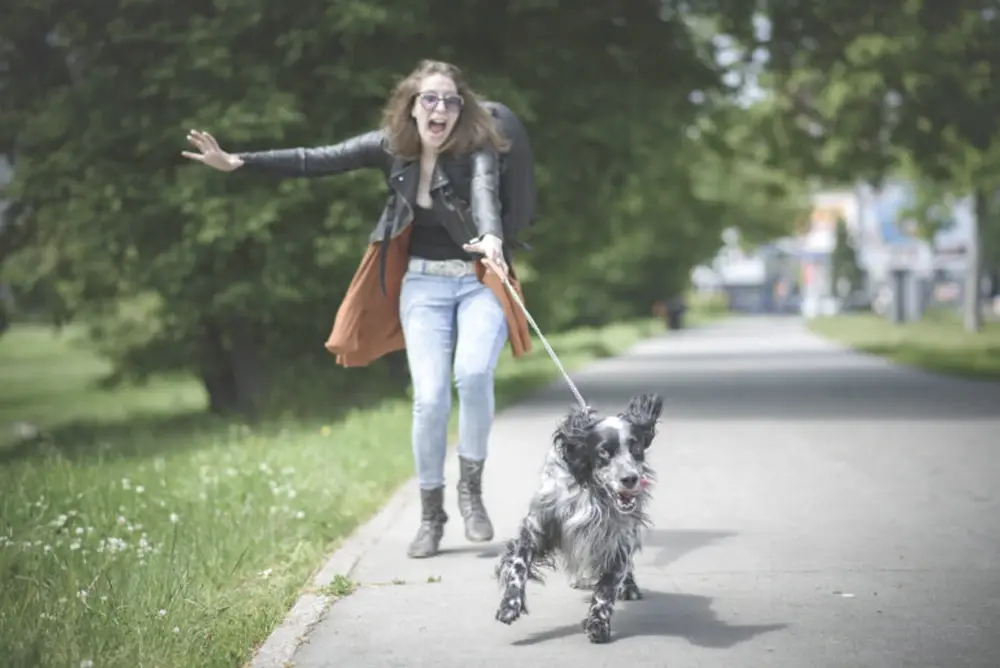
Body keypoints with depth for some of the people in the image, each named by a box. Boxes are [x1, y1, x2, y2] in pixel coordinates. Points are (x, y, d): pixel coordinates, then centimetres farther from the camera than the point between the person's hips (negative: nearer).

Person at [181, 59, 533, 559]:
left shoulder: (477, 150, -13)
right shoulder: (391, 146, -3)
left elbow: (485, 193, -34)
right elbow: (316, 161, -5)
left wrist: (490, 239, -56)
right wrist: (238, 162, -14)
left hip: (480, 280, -2)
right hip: (422, 283, 2)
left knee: (473, 375, -27)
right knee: (430, 398, -10)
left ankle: (471, 490, -4)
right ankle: (430, 515, 9)